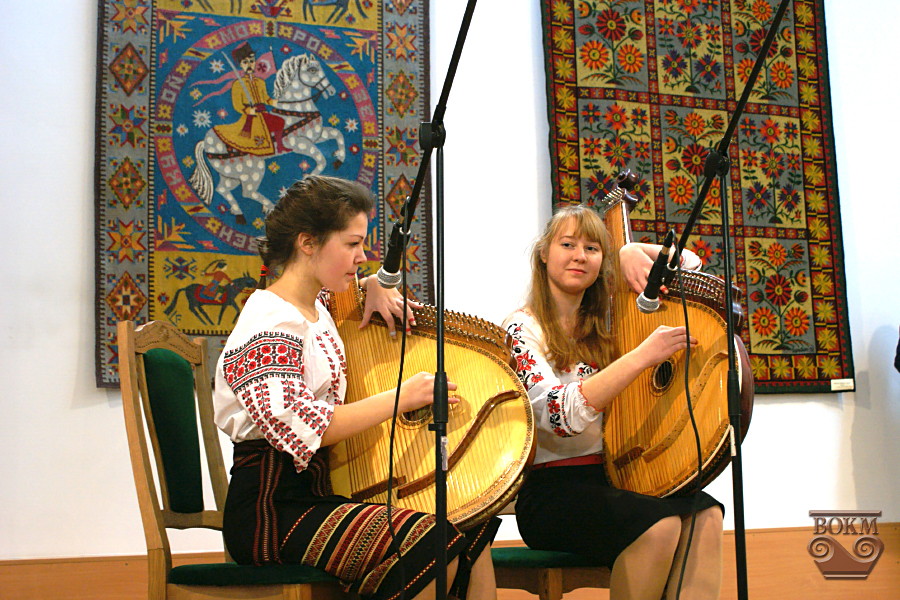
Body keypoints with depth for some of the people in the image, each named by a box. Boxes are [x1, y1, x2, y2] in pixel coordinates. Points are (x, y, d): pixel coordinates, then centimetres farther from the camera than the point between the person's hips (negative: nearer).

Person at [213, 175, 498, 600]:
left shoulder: (317, 306, 12)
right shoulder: (268, 327, -16)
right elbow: (299, 427, -25)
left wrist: (371, 288, 12)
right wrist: (402, 397, -19)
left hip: (324, 492, 9)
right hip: (271, 510, -9)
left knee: (473, 526, 0)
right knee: (431, 543, -25)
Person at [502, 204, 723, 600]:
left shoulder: (607, 321, 13)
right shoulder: (522, 328, -5)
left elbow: (689, 264, 22)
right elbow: (562, 414, -20)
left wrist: (632, 251, 2)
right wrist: (642, 356, -26)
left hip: (614, 478, 6)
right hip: (551, 489, -5)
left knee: (705, 515, -24)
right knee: (659, 525, -31)